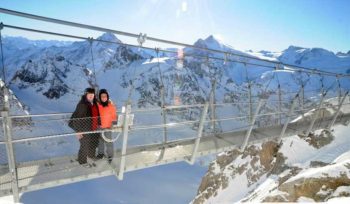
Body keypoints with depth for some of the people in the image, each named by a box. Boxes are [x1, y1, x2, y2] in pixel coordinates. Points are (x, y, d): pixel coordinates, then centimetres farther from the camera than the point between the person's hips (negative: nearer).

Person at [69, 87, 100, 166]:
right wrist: (78, 130, -22)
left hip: (94, 128, 7)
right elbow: (77, 118, -22)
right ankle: (82, 161, 32)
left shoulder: (95, 102, -1)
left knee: (94, 143, 24)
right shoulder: (82, 104, -23)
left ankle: (91, 155, 52)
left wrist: (98, 124, 17)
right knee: (85, 146, 8)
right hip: (85, 129, -7)